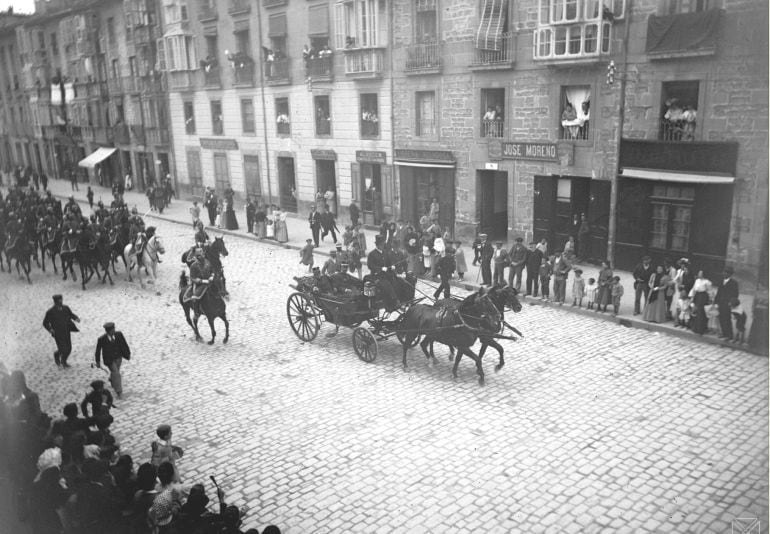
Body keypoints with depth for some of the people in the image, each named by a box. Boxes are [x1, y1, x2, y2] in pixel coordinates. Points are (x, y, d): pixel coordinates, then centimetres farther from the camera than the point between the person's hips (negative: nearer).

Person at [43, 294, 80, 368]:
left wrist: (76, 318, -7)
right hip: (58, 334, -5)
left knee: (69, 349, 8)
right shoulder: (50, 312, -14)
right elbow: (45, 323, -5)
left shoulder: (66, 308, -2)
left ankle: (63, 361, 36)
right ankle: (57, 355, 31)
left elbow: (71, 315, 14)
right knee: (63, 350, -6)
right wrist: (50, 329, -21)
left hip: (67, 333, 5)